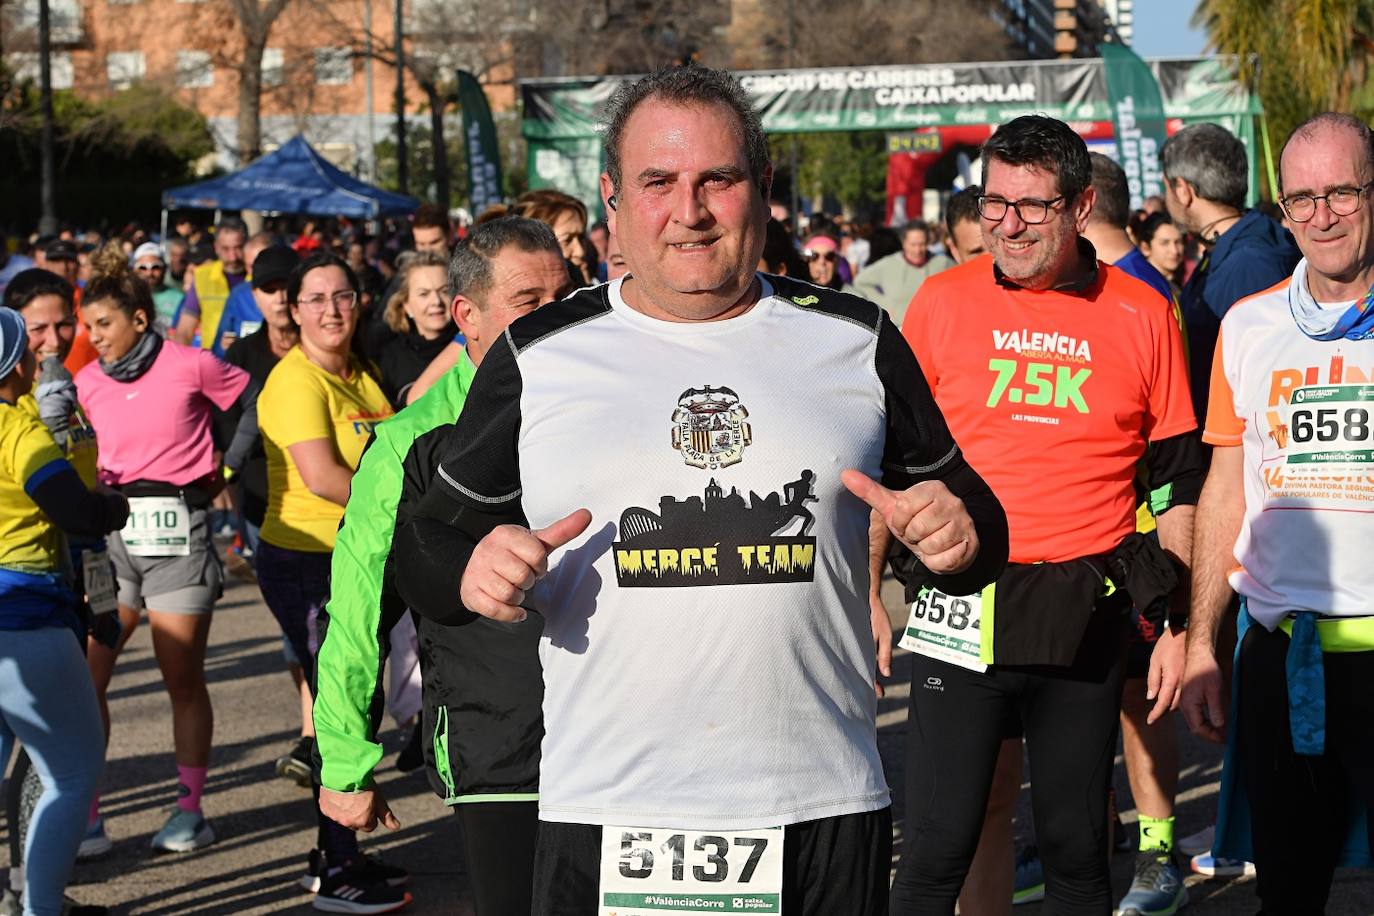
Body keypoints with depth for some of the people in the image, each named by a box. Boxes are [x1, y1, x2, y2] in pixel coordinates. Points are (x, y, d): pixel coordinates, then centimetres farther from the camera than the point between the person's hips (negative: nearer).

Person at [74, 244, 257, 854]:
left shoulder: (190, 367, -5)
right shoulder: (88, 384, 7)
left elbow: (256, 402, 6)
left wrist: (226, 469, 3)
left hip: (178, 534, -4)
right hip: (111, 532, 4)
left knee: (183, 679, 2)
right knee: (82, 676, -4)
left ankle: (191, 810, 13)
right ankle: (83, 813, 3)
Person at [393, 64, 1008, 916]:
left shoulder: (853, 341, 7)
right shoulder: (539, 357, 5)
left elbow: (963, 509, 15)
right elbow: (428, 544, 10)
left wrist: (961, 532, -8)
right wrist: (469, 573, -12)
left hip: (825, 812, 1)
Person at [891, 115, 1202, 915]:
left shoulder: (1142, 315, 1)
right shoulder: (943, 301, 1)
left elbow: (1180, 480, 8)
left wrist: (1175, 626, 4)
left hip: (1087, 618, 1)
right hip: (961, 609, 0)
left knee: (1078, 850, 9)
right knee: (937, 849, -3)